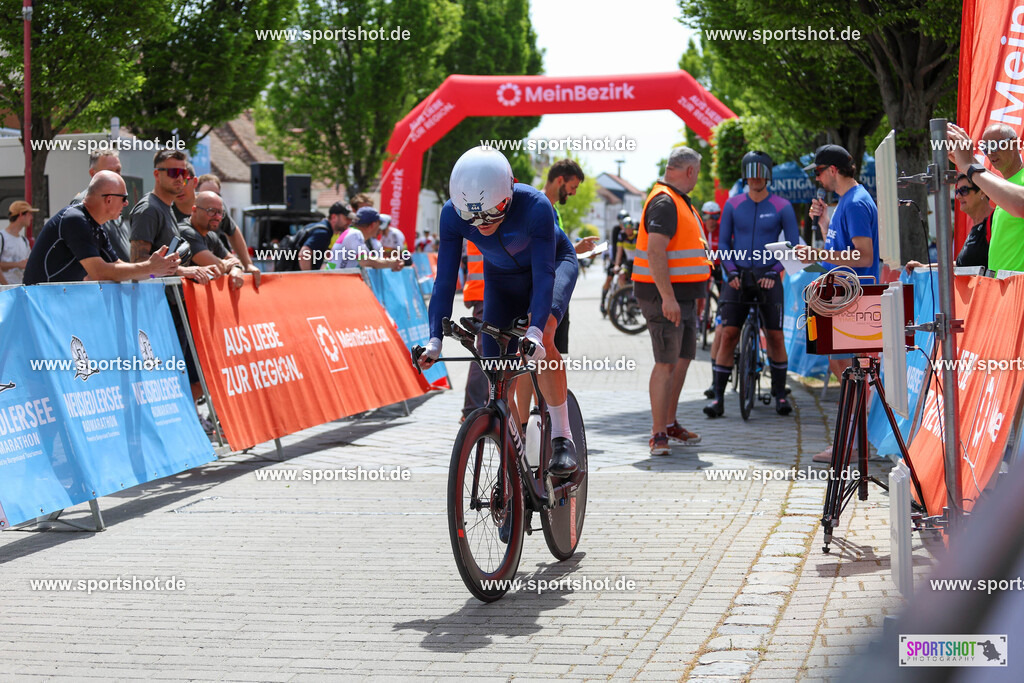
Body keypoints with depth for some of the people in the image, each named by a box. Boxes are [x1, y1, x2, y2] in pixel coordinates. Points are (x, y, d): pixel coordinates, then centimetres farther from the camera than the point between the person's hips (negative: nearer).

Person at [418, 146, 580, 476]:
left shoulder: (535, 206, -39)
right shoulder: (452, 214, -29)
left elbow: (543, 273, -41)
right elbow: (445, 280, -27)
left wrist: (536, 331, -53)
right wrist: (435, 339, -36)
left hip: (555, 263, -4)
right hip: (501, 278, 4)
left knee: (540, 338, -33)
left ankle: (562, 438, -22)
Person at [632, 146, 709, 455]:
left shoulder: (679, 201, 18)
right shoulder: (664, 202, -16)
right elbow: (655, 252, -25)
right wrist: (668, 297, -29)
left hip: (682, 296, 11)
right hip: (663, 294, -11)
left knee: (683, 358, 15)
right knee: (667, 363, -11)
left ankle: (669, 423, 26)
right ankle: (658, 435, -10)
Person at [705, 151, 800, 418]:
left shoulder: (782, 207, 0)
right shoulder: (733, 205, 5)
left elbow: (793, 244, 3)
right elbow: (724, 241, 10)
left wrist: (774, 273, -5)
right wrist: (731, 272, -2)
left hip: (768, 277, -1)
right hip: (738, 277, 1)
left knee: (775, 336, -4)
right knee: (728, 335, -6)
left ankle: (780, 394, 11)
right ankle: (718, 397, -3)